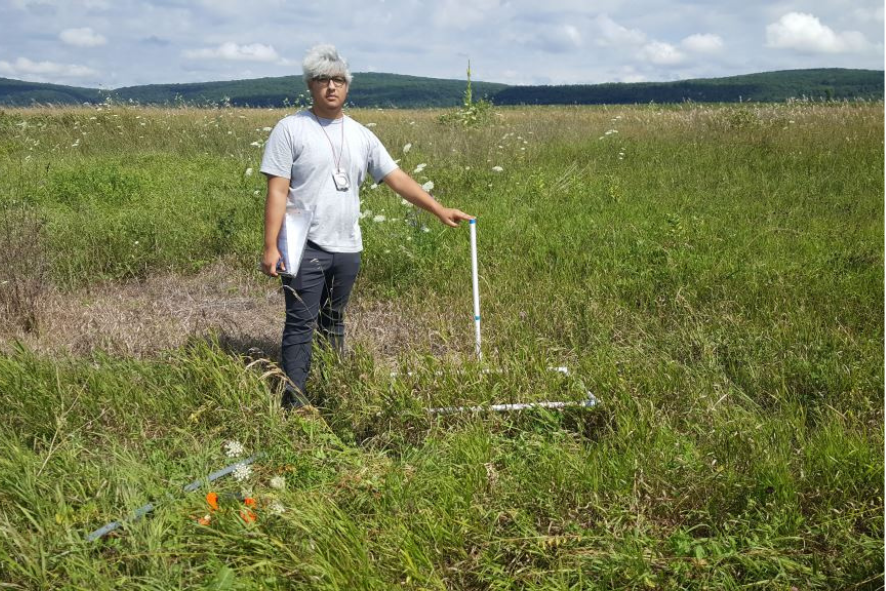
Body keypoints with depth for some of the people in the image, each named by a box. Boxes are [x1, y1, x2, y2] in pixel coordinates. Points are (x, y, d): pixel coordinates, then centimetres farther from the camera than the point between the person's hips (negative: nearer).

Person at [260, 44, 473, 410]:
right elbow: (277, 192, -8)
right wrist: (271, 247, -15)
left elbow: (397, 178, 11)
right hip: (305, 247, -5)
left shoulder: (360, 135, 11)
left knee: (333, 324, 16)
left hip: (347, 248, 5)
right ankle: (294, 401, -1)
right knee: (301, 325, -6)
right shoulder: (291, 129, -4)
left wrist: (439, 210, 4)